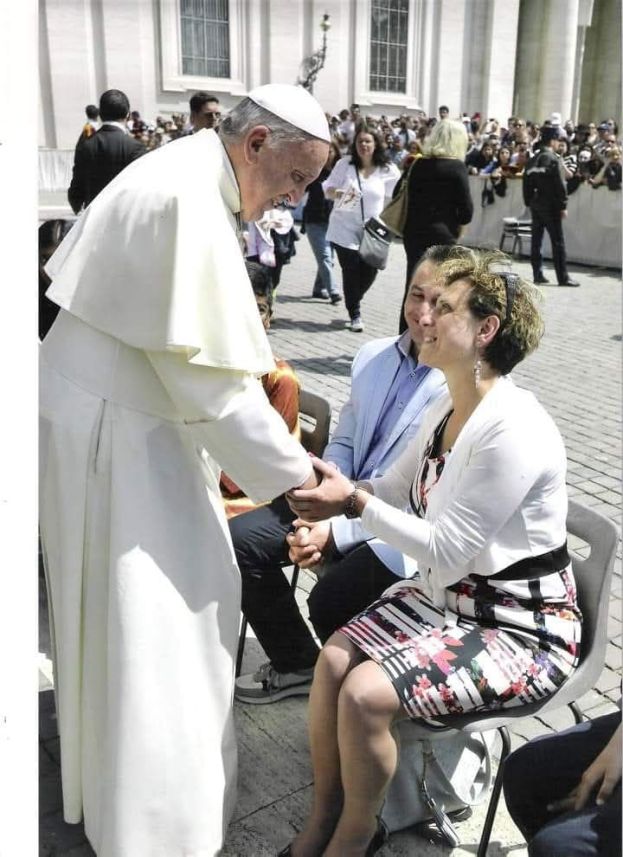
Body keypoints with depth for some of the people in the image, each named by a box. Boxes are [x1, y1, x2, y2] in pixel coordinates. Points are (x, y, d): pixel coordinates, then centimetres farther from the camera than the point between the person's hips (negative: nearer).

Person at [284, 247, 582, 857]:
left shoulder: (514, 431, -26)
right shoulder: (446, 410, 2)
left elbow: (445, 553, -23)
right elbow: (394, 490, 10)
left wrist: (353, 503, -26)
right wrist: (329, 501, -8)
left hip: (520, 626, -8)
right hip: (447, 594, 8)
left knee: (366, 694, -21)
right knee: (333, 659, -10)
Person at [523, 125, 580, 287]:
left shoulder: (532, 160, 10)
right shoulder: (552, 158, -11)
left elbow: (526, 184, 13)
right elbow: (559, 184, -15)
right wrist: (563, 206, -11)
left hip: (535, 205, 7)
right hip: (550, 206, -7)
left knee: (536, 240, 8)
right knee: (558, 242, -4)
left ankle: (537, 274, 9)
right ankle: (563, 277, -4)